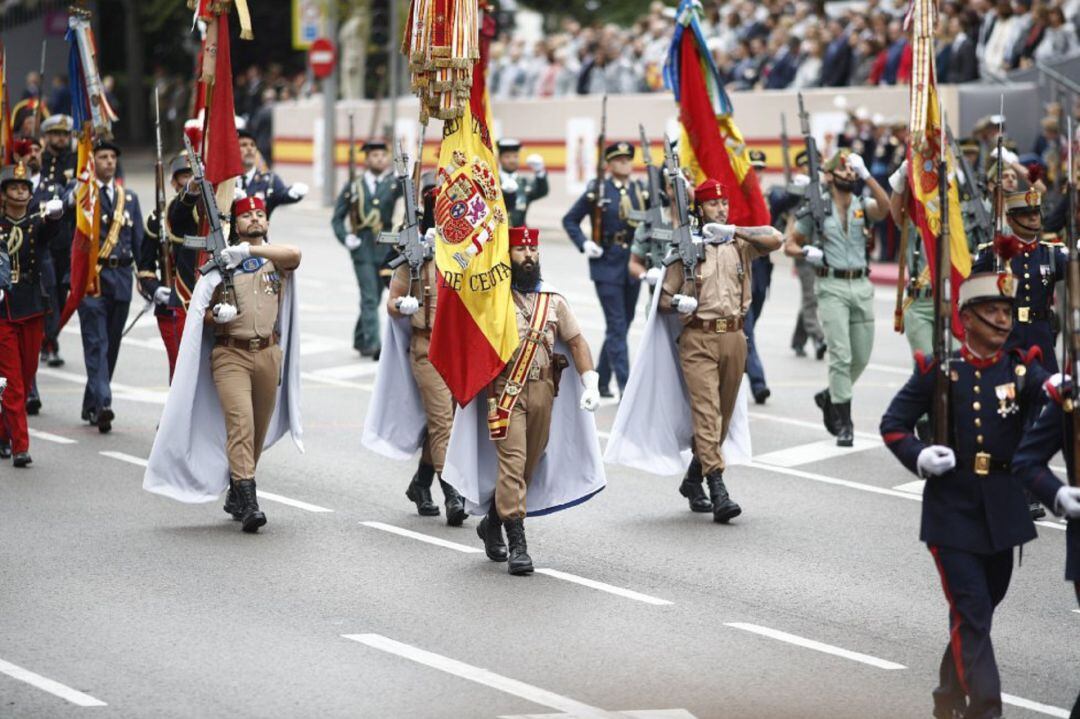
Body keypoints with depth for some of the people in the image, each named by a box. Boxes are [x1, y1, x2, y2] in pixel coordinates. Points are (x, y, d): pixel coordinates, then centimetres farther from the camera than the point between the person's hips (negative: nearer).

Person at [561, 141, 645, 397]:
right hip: (607, 264, -5)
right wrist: (584, 243, -10)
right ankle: (625, 385, -10)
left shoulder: (640, 189, 7)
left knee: (624, 323, 12)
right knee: (617, 325, -8)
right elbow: (570, 220, 4)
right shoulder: (597, 190, -2)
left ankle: (601, 378, 26)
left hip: (633, 264, 5)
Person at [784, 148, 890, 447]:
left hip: (861, 285, 4)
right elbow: (789, 244, 9)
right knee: (841, 355, -10)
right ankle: (843, 423, -6)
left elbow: (884, 206, -16)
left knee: (861, 357, 10)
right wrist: (807, 252, -12)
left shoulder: (862, 206, 7)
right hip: (832, 286, -4)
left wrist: (865, 174, -21)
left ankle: (830, 397, 34)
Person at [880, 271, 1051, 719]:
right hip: (953, 512, -4)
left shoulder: (1022, 370, 2)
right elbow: (893, 424, 2)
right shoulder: (938, 371, -3)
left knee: (983, 606, 16)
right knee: (971, 613, -9)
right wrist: (918, 457, -17)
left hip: (1002, 511, 4)